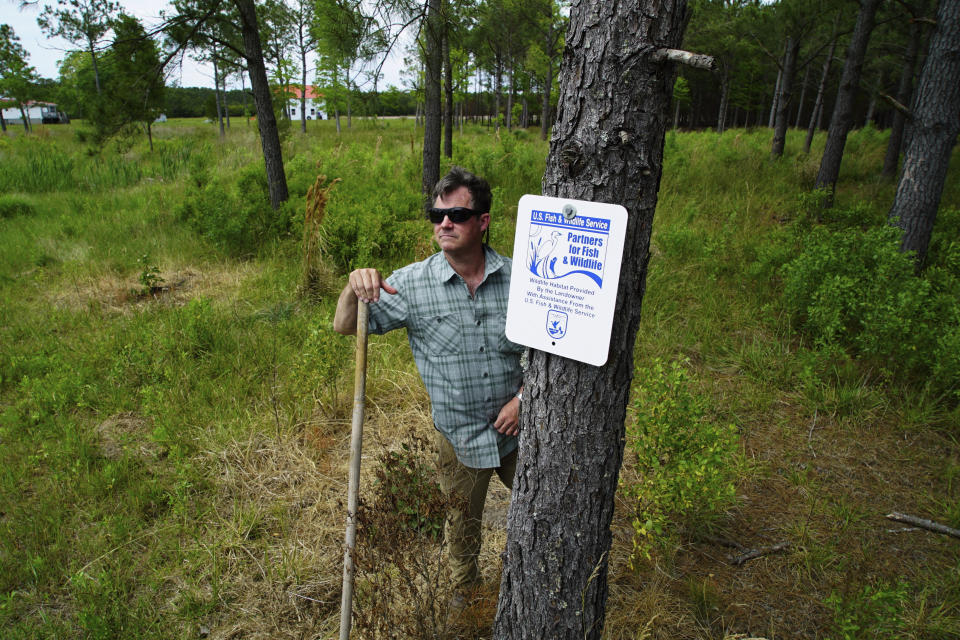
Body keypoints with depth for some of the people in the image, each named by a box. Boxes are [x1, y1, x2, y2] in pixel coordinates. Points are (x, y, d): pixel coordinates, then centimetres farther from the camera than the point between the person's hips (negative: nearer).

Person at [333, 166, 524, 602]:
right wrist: (355, 286, -31)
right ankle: (464, 595, 53)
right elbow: (345, 327, -10)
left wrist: (524, 396, -12)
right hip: (460, 436, 0)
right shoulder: (412, 284, -14)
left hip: (516, 429, 1)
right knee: (463, 522, 22)